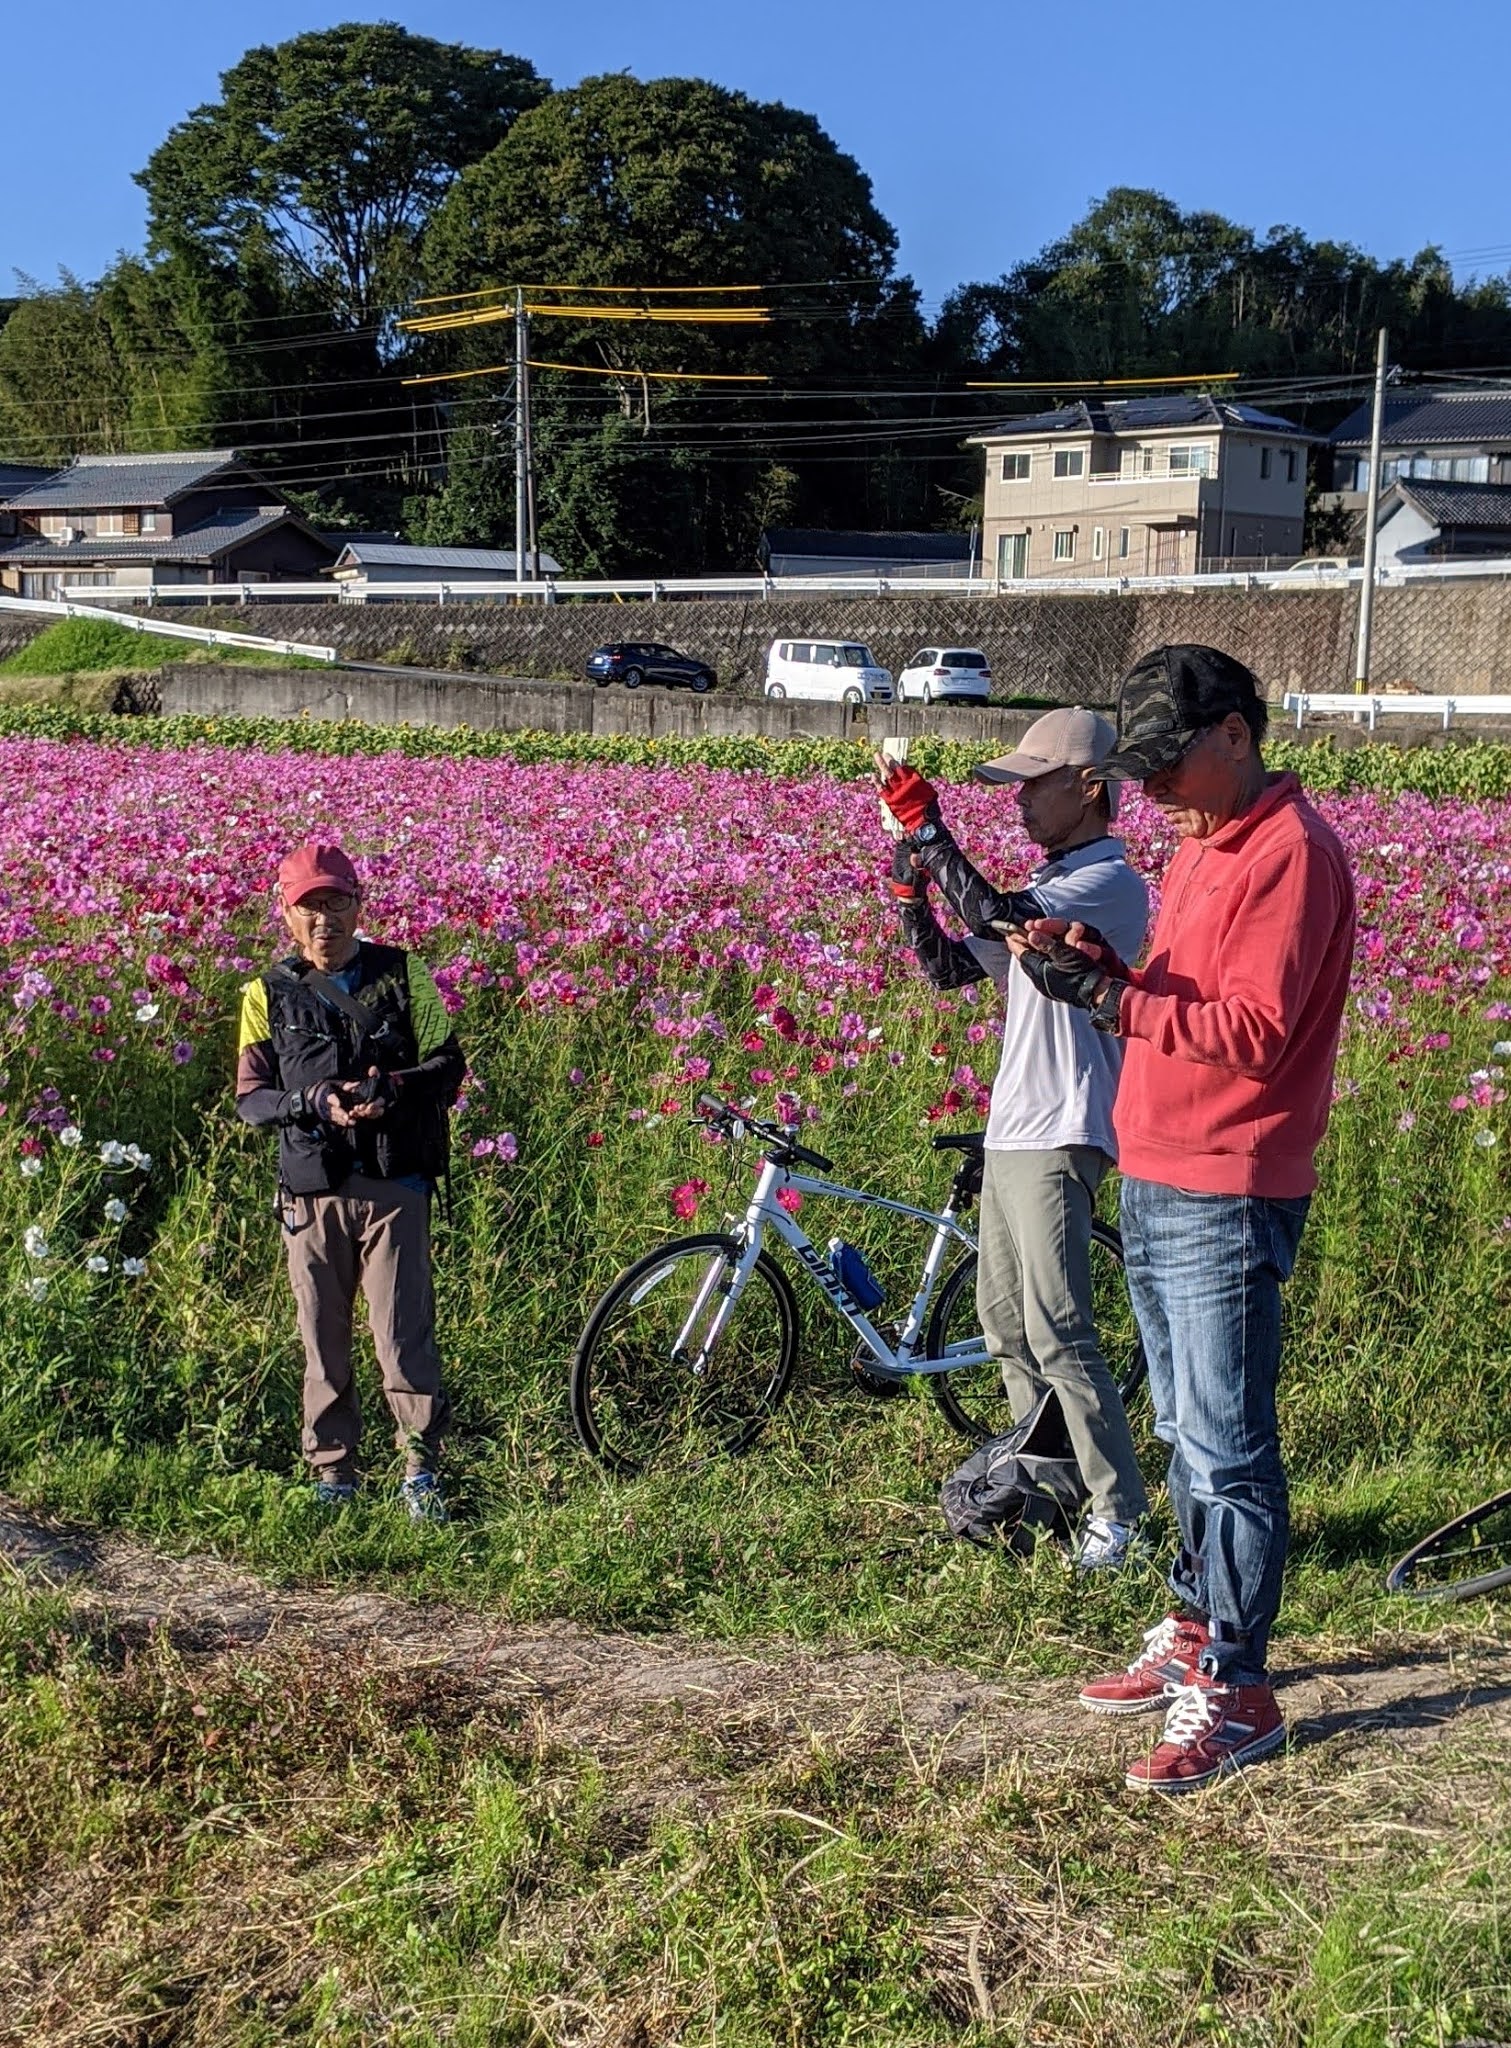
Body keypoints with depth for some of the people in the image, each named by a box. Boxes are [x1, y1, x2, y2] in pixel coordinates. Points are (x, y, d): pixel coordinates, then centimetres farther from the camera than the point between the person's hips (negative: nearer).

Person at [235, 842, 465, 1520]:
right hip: (311, 1191, 2)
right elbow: (250, 1097, 3)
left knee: (403, 1333, -5)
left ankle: (421, 1470, 8)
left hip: (394, 1187, -2)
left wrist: (392, 1090, -16)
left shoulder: (400, 974, 3)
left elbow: (448, 1065, 3)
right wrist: (314, 1102, -17)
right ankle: (332, 1474, 20)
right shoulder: (270, 994, 6)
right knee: (323, 1342, 8)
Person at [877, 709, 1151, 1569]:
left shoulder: (1111, 881, -11)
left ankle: (1121, 1509, -2)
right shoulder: (1046, 886, 18)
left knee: (1058, 1333, -12)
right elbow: (951, 967, 15)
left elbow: (997, 917, -27)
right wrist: (910, 888, 1)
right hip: (1009, 1134, 10)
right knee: (1005, 1328, 15)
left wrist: (928, 826, -22)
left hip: (1062, 1139, -10)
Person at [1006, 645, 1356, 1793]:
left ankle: (1237, 1694, 5)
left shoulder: (1289, 852, -14)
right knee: (1188, 1433, 18)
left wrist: (1107, 996, -23)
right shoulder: (1203, 842, 16)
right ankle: (1194, 1635, 31)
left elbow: (1254, 1033, -22)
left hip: (1228, 1202, -10)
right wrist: (1094, 965, -3)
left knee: (1227, 1450, -4)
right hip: (1155, 1187, 10)